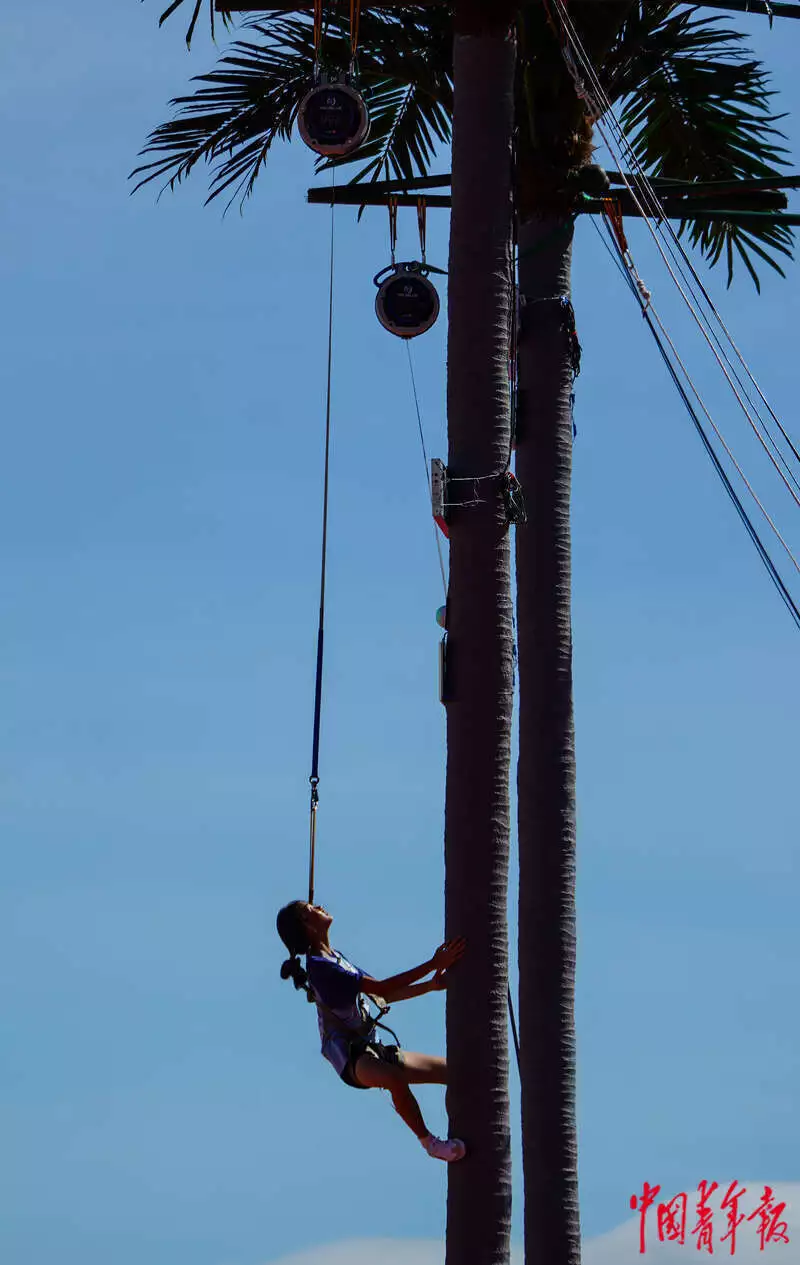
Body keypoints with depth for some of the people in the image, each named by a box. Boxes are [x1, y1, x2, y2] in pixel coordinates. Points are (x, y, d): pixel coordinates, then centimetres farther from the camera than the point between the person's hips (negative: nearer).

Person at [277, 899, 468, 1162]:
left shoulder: (334, 958, 18)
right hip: (349, 1055, -10)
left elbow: (383, 995, 20)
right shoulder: (319, 966, -15)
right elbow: (381, 988, -20)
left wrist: (430, 986, 8)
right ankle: (428, 1141, -28)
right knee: (396, 1078, -42)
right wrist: (432, 965, -19)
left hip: (370, 1049, 10)